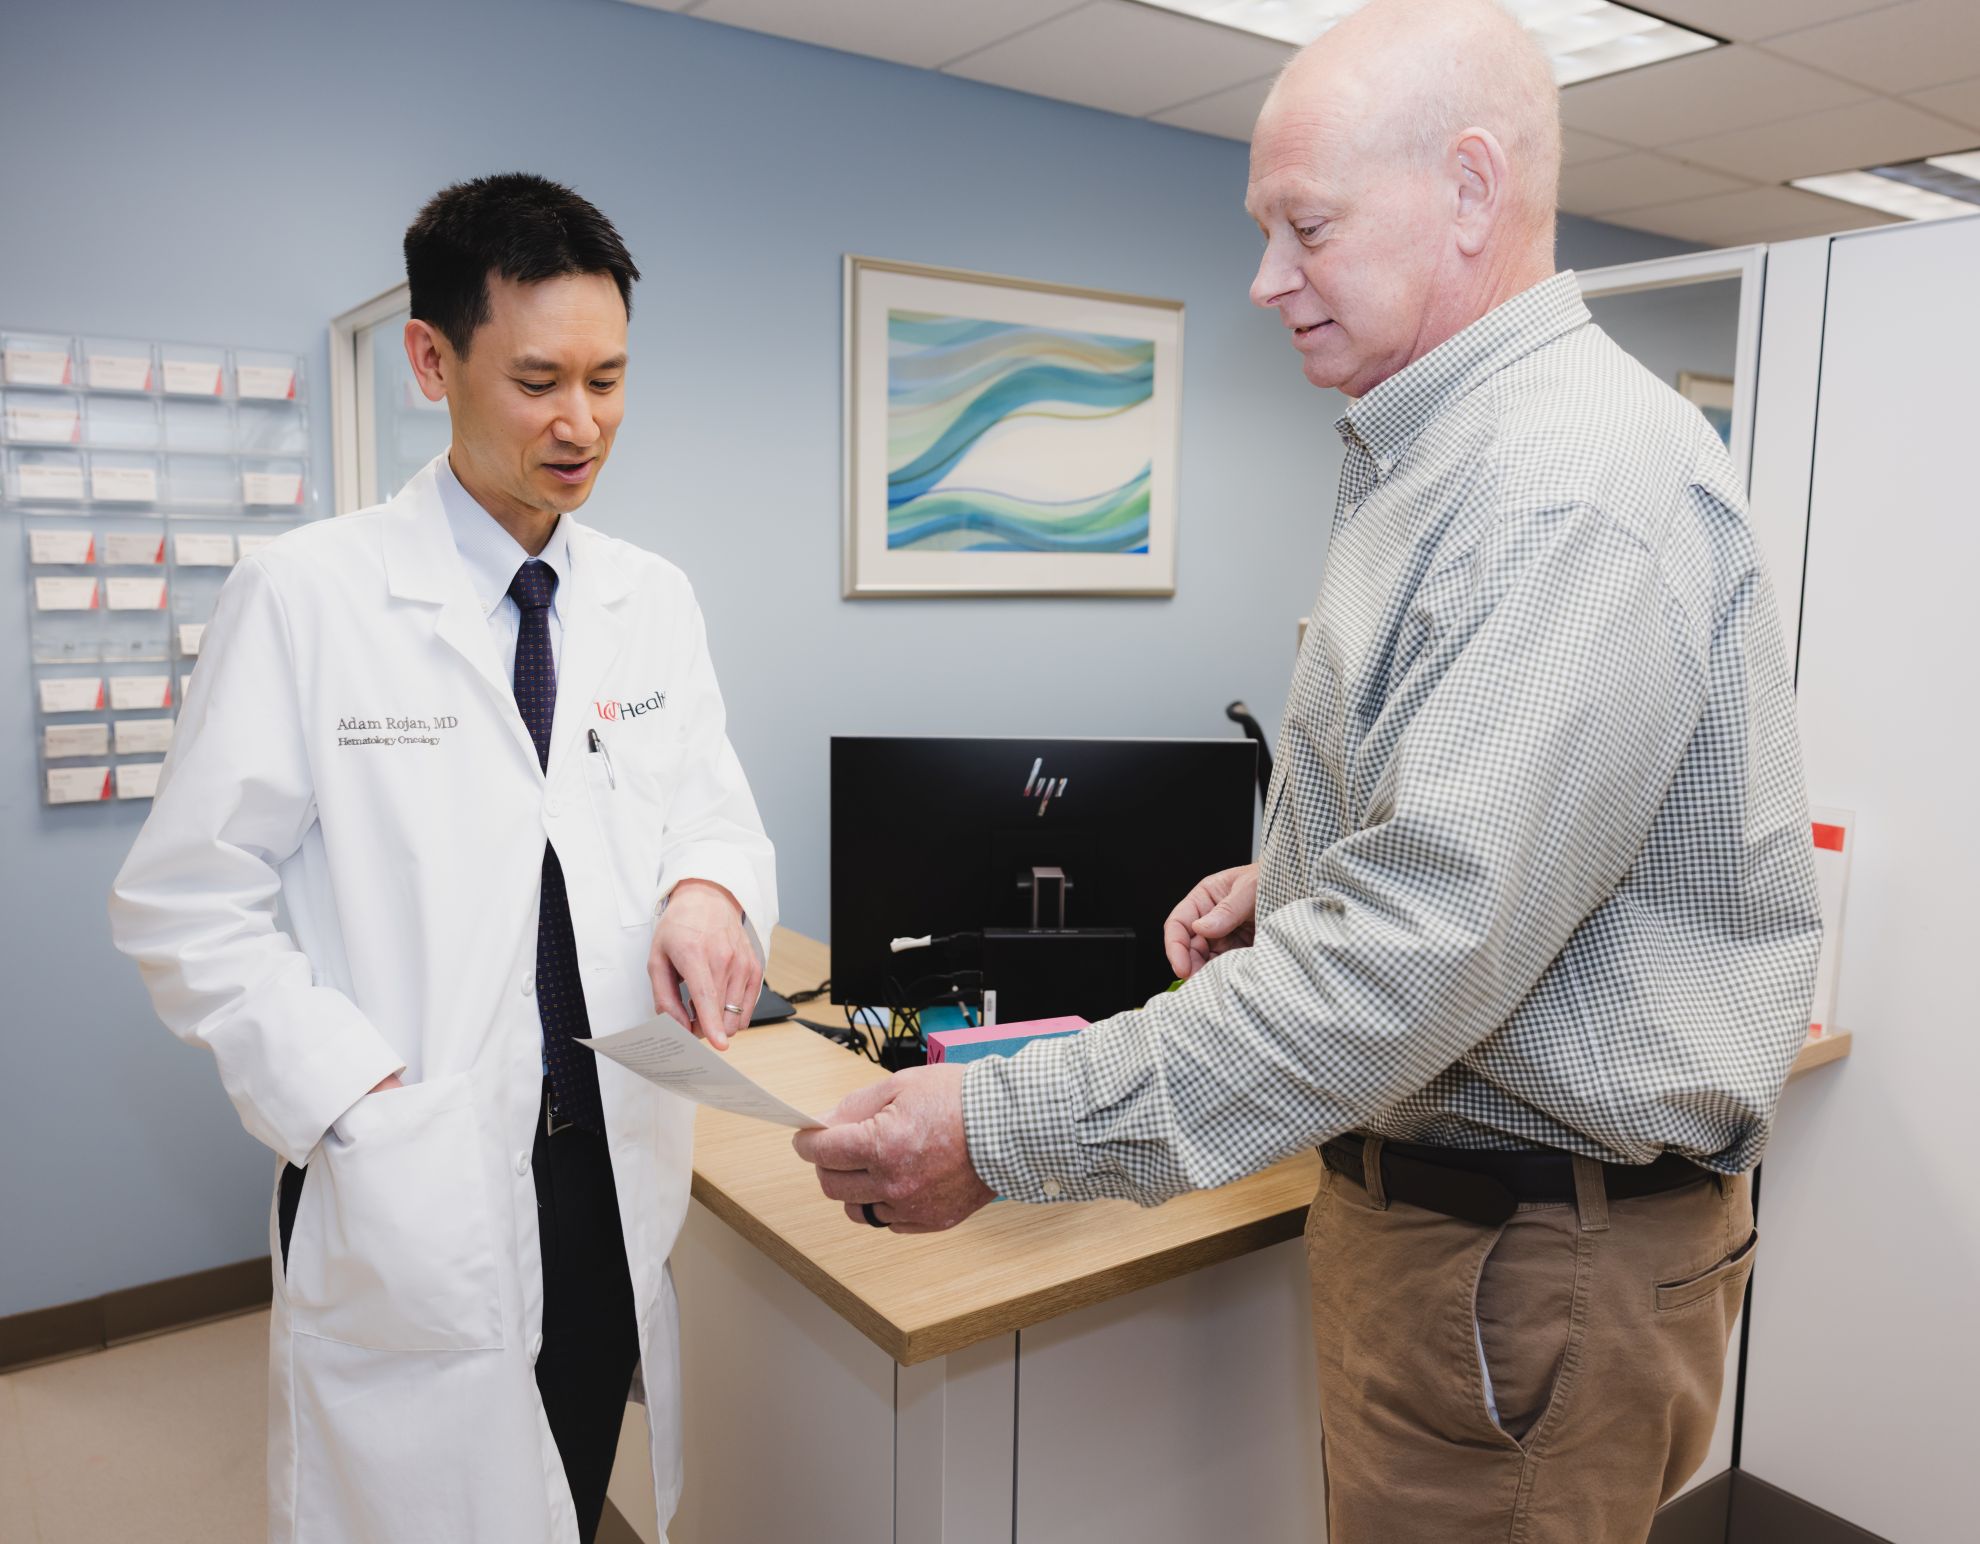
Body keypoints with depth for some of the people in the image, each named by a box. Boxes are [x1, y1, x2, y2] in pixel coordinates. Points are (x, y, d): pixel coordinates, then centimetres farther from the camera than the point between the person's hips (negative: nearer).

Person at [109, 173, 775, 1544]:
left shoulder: (655, 601, 5)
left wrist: (710, 886, -17)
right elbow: (185, 906, -6)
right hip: (412, 1196, -4)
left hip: (624, 1177, 4)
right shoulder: (308, 595, -8)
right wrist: (357, 1103, -18)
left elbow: (718, 814, 7)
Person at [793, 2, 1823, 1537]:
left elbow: (1421, 960, -31)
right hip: (1425, 1179, 9)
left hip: (1539, 1256, -9)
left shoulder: (1575, 488, -24)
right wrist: (1299, 882, 6)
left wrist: (1004, 1127, -29)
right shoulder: (1441, 454, 11)